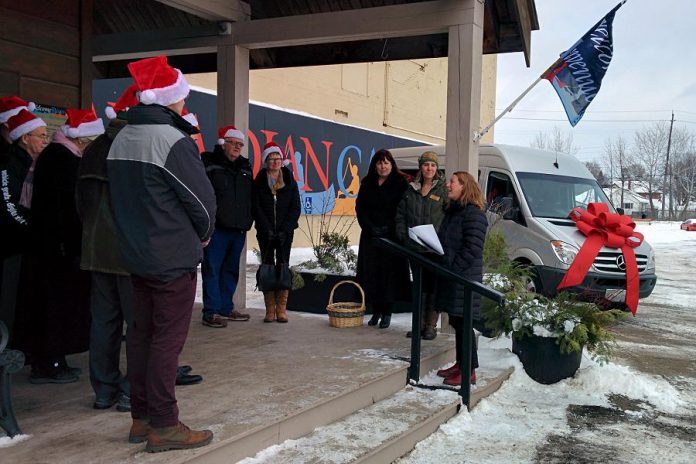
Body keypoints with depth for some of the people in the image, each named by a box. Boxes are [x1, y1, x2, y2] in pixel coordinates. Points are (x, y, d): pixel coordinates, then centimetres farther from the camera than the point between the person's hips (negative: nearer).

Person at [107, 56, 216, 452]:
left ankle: (141, 418, 22)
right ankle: (163, 426, 4)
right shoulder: (173, 141, -18)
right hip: (174, 256, -8)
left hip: (137, 254, 8)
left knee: (142, 332, 13)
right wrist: (204, 234, 4)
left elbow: (124, 196, 12)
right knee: (168, 337, -2)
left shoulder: (120, 140, 9)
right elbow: (202, 198, -14)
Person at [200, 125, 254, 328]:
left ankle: (226, 308, 22)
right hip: (217, 228, -6)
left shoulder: (245, 167, 17)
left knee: (231, 270, 13)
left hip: (239, 229, 7)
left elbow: (251, 197, 21)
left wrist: (248, 221, 14)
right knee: (212, 269, -4)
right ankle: (211, 312, 0)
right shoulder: (209, 164, -2)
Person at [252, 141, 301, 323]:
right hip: (265, 233, 0)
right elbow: (256, 208, -1)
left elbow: (295, 209, 3)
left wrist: (285, 230, -9)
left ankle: (282, 309, 0)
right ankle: (270, 309, 1)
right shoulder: (258, 183, 6)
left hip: (285, 233, 0)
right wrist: (267, 230, -12)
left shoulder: (290, 182, 8)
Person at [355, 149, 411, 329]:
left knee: (389, 271, -3)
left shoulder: (401, 183, -2)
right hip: (370, 235, 4)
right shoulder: (367, 183, 10)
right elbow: (360, 208, 7)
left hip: (391, 235, -4)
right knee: (370, 271, 1)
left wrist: (388, 229, -13)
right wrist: (370, 228, -5)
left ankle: (387, 312, 4)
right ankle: (375, 310, 10)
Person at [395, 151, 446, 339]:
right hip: (414, 246, 4)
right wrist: (402, 235, 2)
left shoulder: (442, 190, -1)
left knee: (433, 285, 0)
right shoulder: (411, 190, 12)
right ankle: (419, 323, 19)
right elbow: (400, 215, 13)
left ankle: (431, 325, 7)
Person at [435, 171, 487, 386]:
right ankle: (460, 364, 25)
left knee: (463, 323, -4)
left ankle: (469, 371, 3)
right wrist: (441, 264, 9)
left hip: (464, 279, -9)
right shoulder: (452, 211, 16)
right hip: (449, 277, 9)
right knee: (456, 322, 15)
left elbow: (472, 249, -19)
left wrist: (452, 266, -17)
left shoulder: (473, 214, -14)